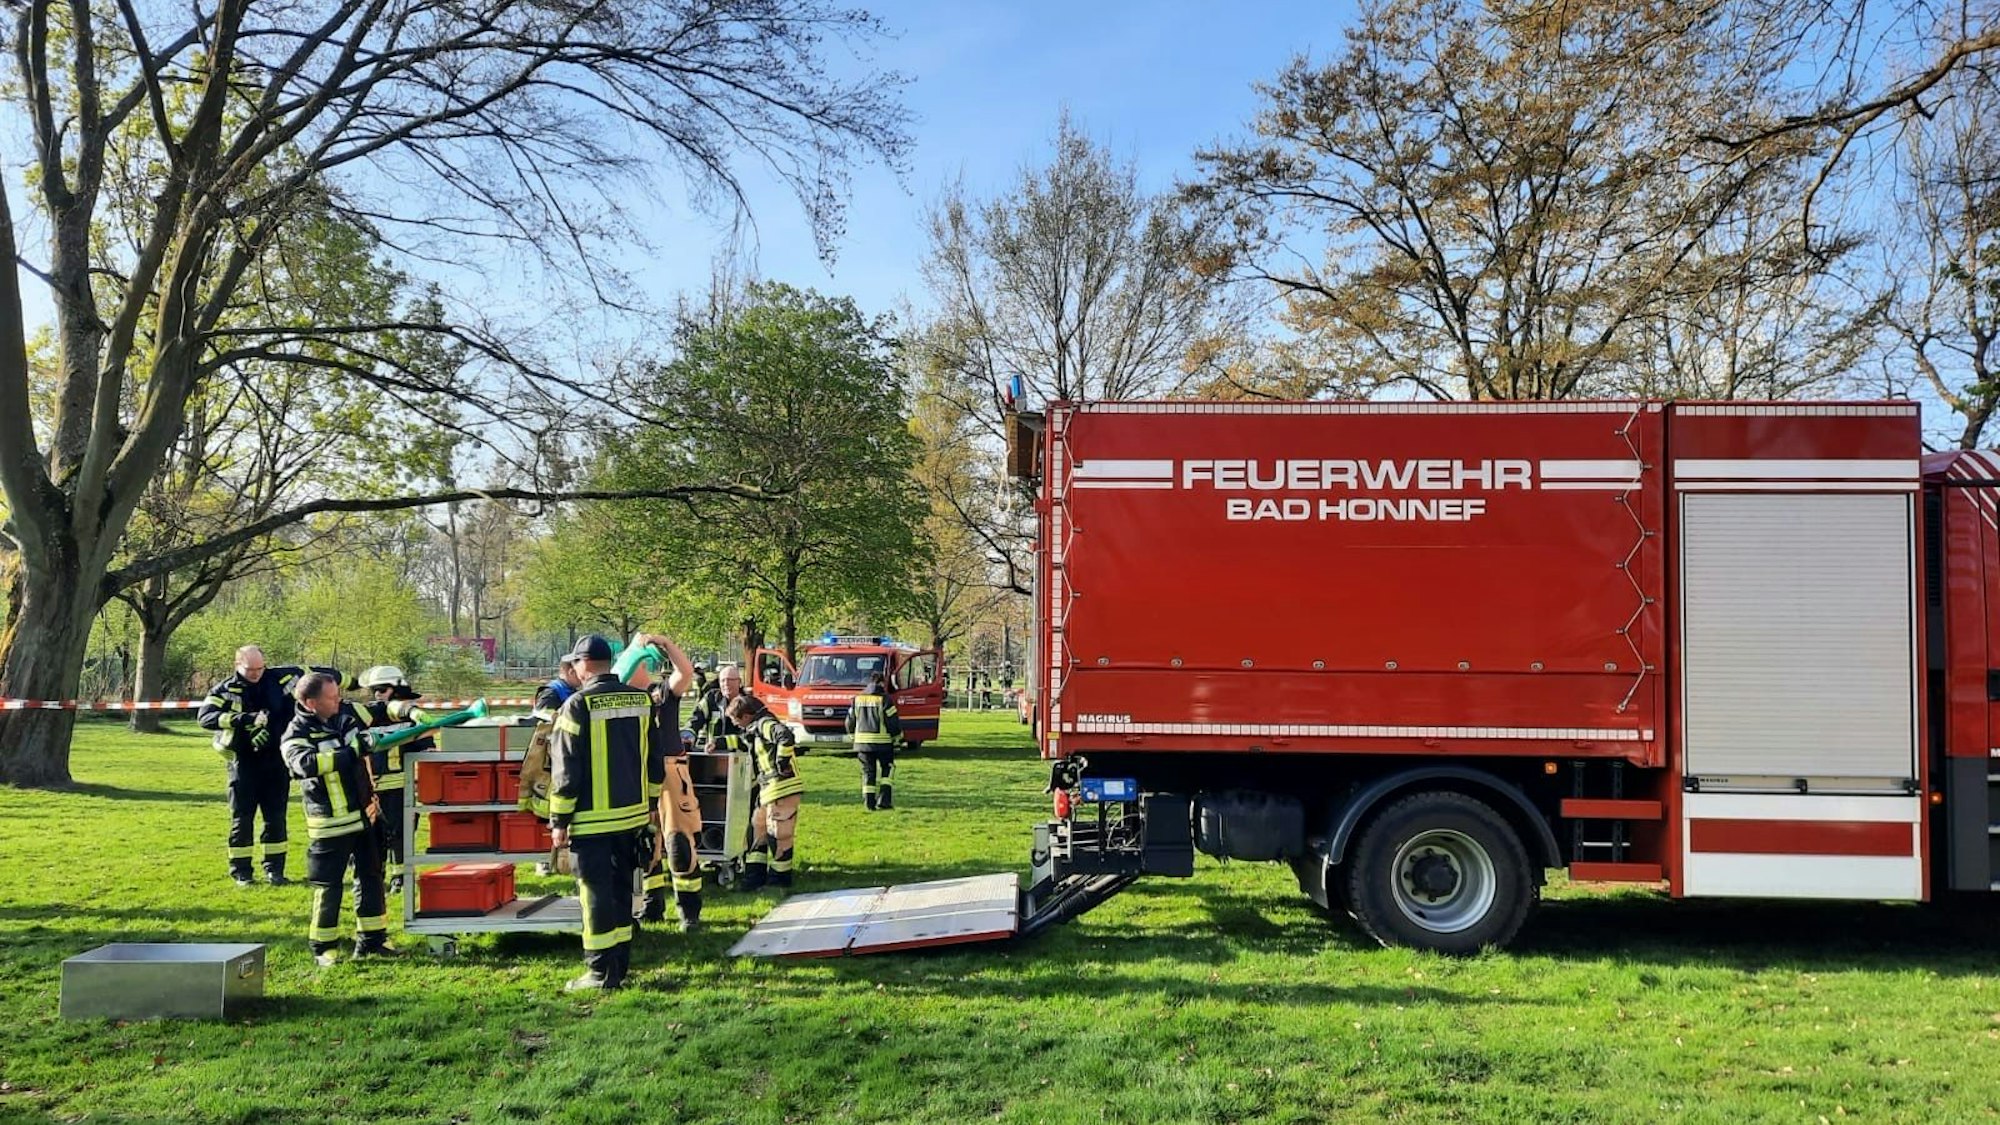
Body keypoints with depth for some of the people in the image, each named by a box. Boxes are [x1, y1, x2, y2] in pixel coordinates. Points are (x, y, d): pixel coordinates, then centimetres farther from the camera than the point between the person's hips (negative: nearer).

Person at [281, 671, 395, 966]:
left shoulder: (345, 715, 2)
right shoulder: (297, 735, -15)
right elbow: (307, 764, -35)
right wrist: (356, 749, -37)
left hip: (365, 815, 7)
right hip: (331, 825, -7)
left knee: (371, 878, 13)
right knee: (328, 887, 2)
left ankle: (371, 940, 24)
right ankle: (324, 947, 17)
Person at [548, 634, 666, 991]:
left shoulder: (579, 705, -13)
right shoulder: (641, 700, 6)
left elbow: (566, 770, -12)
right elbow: (655, 758, 14)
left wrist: (559, 820, -6)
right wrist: (652, 803, 23)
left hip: (591, 819, -6)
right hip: (632, 815, 6)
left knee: (596, 893, 0)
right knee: (622, 888, 16)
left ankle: (601, 972, 3)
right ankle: (620, 965, 23)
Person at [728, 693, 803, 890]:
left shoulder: (765, 724, -13)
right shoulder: (756, 728, 17)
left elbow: (786, 736, -31)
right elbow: (743, 741, 36)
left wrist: (782, 762, -23)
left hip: (781, 787, -10)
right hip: (769, 789, 10)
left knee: (778, 834, 0)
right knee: (758, 828, 15)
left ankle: (781, 877, 12)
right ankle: (755, 873, 21)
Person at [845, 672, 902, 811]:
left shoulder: (857, 699, 6)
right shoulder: (885, 699, -8)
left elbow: (850, 722, 12)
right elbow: (893, 722, -9)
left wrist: (854, 735, 28)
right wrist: (897, 736, 7)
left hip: (862, 742, 3)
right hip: (882, 742, -3)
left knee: (868, 771, 11)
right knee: (887, 768, 13)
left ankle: (869, 802, 7)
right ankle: (884, 799, 1)